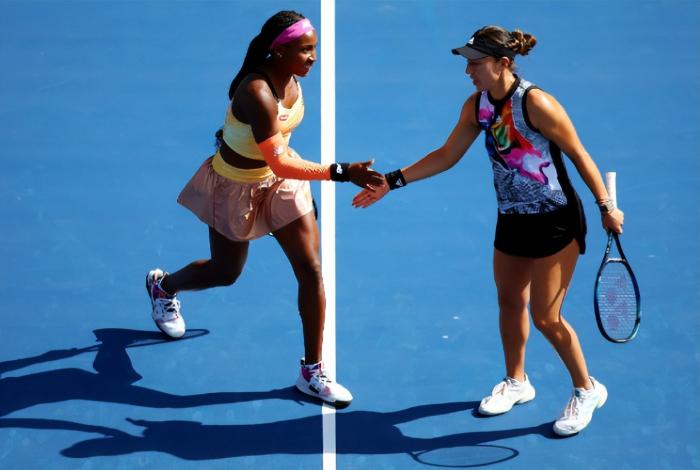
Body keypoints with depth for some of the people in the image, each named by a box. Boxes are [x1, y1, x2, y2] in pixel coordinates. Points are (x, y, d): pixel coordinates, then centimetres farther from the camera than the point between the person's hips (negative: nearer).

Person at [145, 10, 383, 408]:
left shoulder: (289, 77, -12)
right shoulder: (258, 93, -37)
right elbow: (280, 163, -43)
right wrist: (342, 173, -48)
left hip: (281, 181, 6)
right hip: (238, 188, -6)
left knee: (311, 269, -3)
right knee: (226, 273, 17)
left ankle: (313, 371, 7)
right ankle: (163, 285, 52)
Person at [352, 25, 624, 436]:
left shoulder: (535, 103, -23)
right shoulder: (478, 105, -2)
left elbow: (579, 155, -14)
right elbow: (447, 155, 8)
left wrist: (606, 206, -14)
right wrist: (392, 181, 3)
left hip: (556, 221, -7)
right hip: (513, 220, 7)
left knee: (545, 317, -4)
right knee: (509, 302, 17)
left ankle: (587, 390, 17)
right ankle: (516, 382, 39)